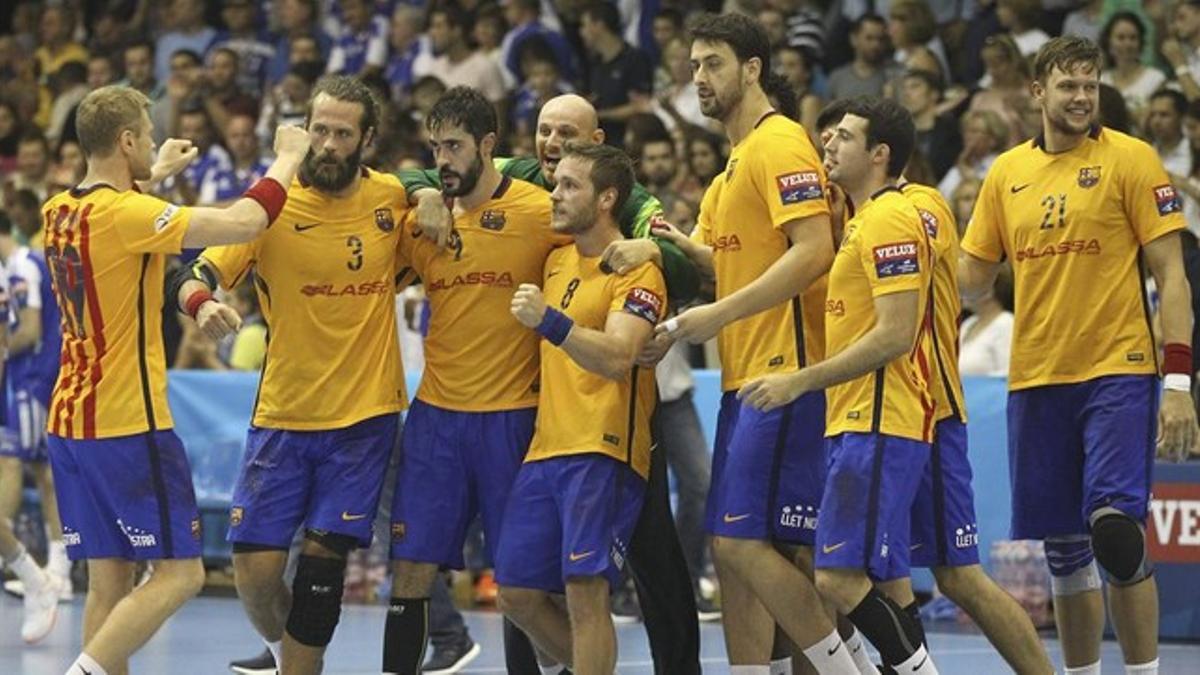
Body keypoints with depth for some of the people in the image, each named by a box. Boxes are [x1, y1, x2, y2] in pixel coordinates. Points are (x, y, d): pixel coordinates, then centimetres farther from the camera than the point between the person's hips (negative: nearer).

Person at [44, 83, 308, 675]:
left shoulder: (59, 211, 8)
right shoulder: (124, 214, -17)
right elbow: (243, 224, -23)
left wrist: (158, 173, 41)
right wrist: (287, 158, -8)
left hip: (70, 421, 9)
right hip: (128, 424, -9)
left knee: (109, 580, 9)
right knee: (179, 574, -4)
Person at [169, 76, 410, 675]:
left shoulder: (393, 198, 0)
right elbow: (192, 276, -15)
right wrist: (200, 301, -37)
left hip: (366, 416, 0)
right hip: (282, 415, 0)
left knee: (324, 554, -6)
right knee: (254, 567, -2)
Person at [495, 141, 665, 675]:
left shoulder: (637, 271, -7)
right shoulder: (557, 261, 16)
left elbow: (617, 357, -22)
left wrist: (550, 322, -34)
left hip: (603, 451, -8)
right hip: (545, 449, 8)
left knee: (585, 591, -13)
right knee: (518, 594, 6)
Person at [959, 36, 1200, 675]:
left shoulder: (1130, 159, -2)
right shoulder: (1006, 173, 10)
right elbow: (972, 276, 16)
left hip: (1117, 373, -4)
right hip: (1035, 380, 4)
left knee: (1117, 536, -14)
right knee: (1064, 551, 7)